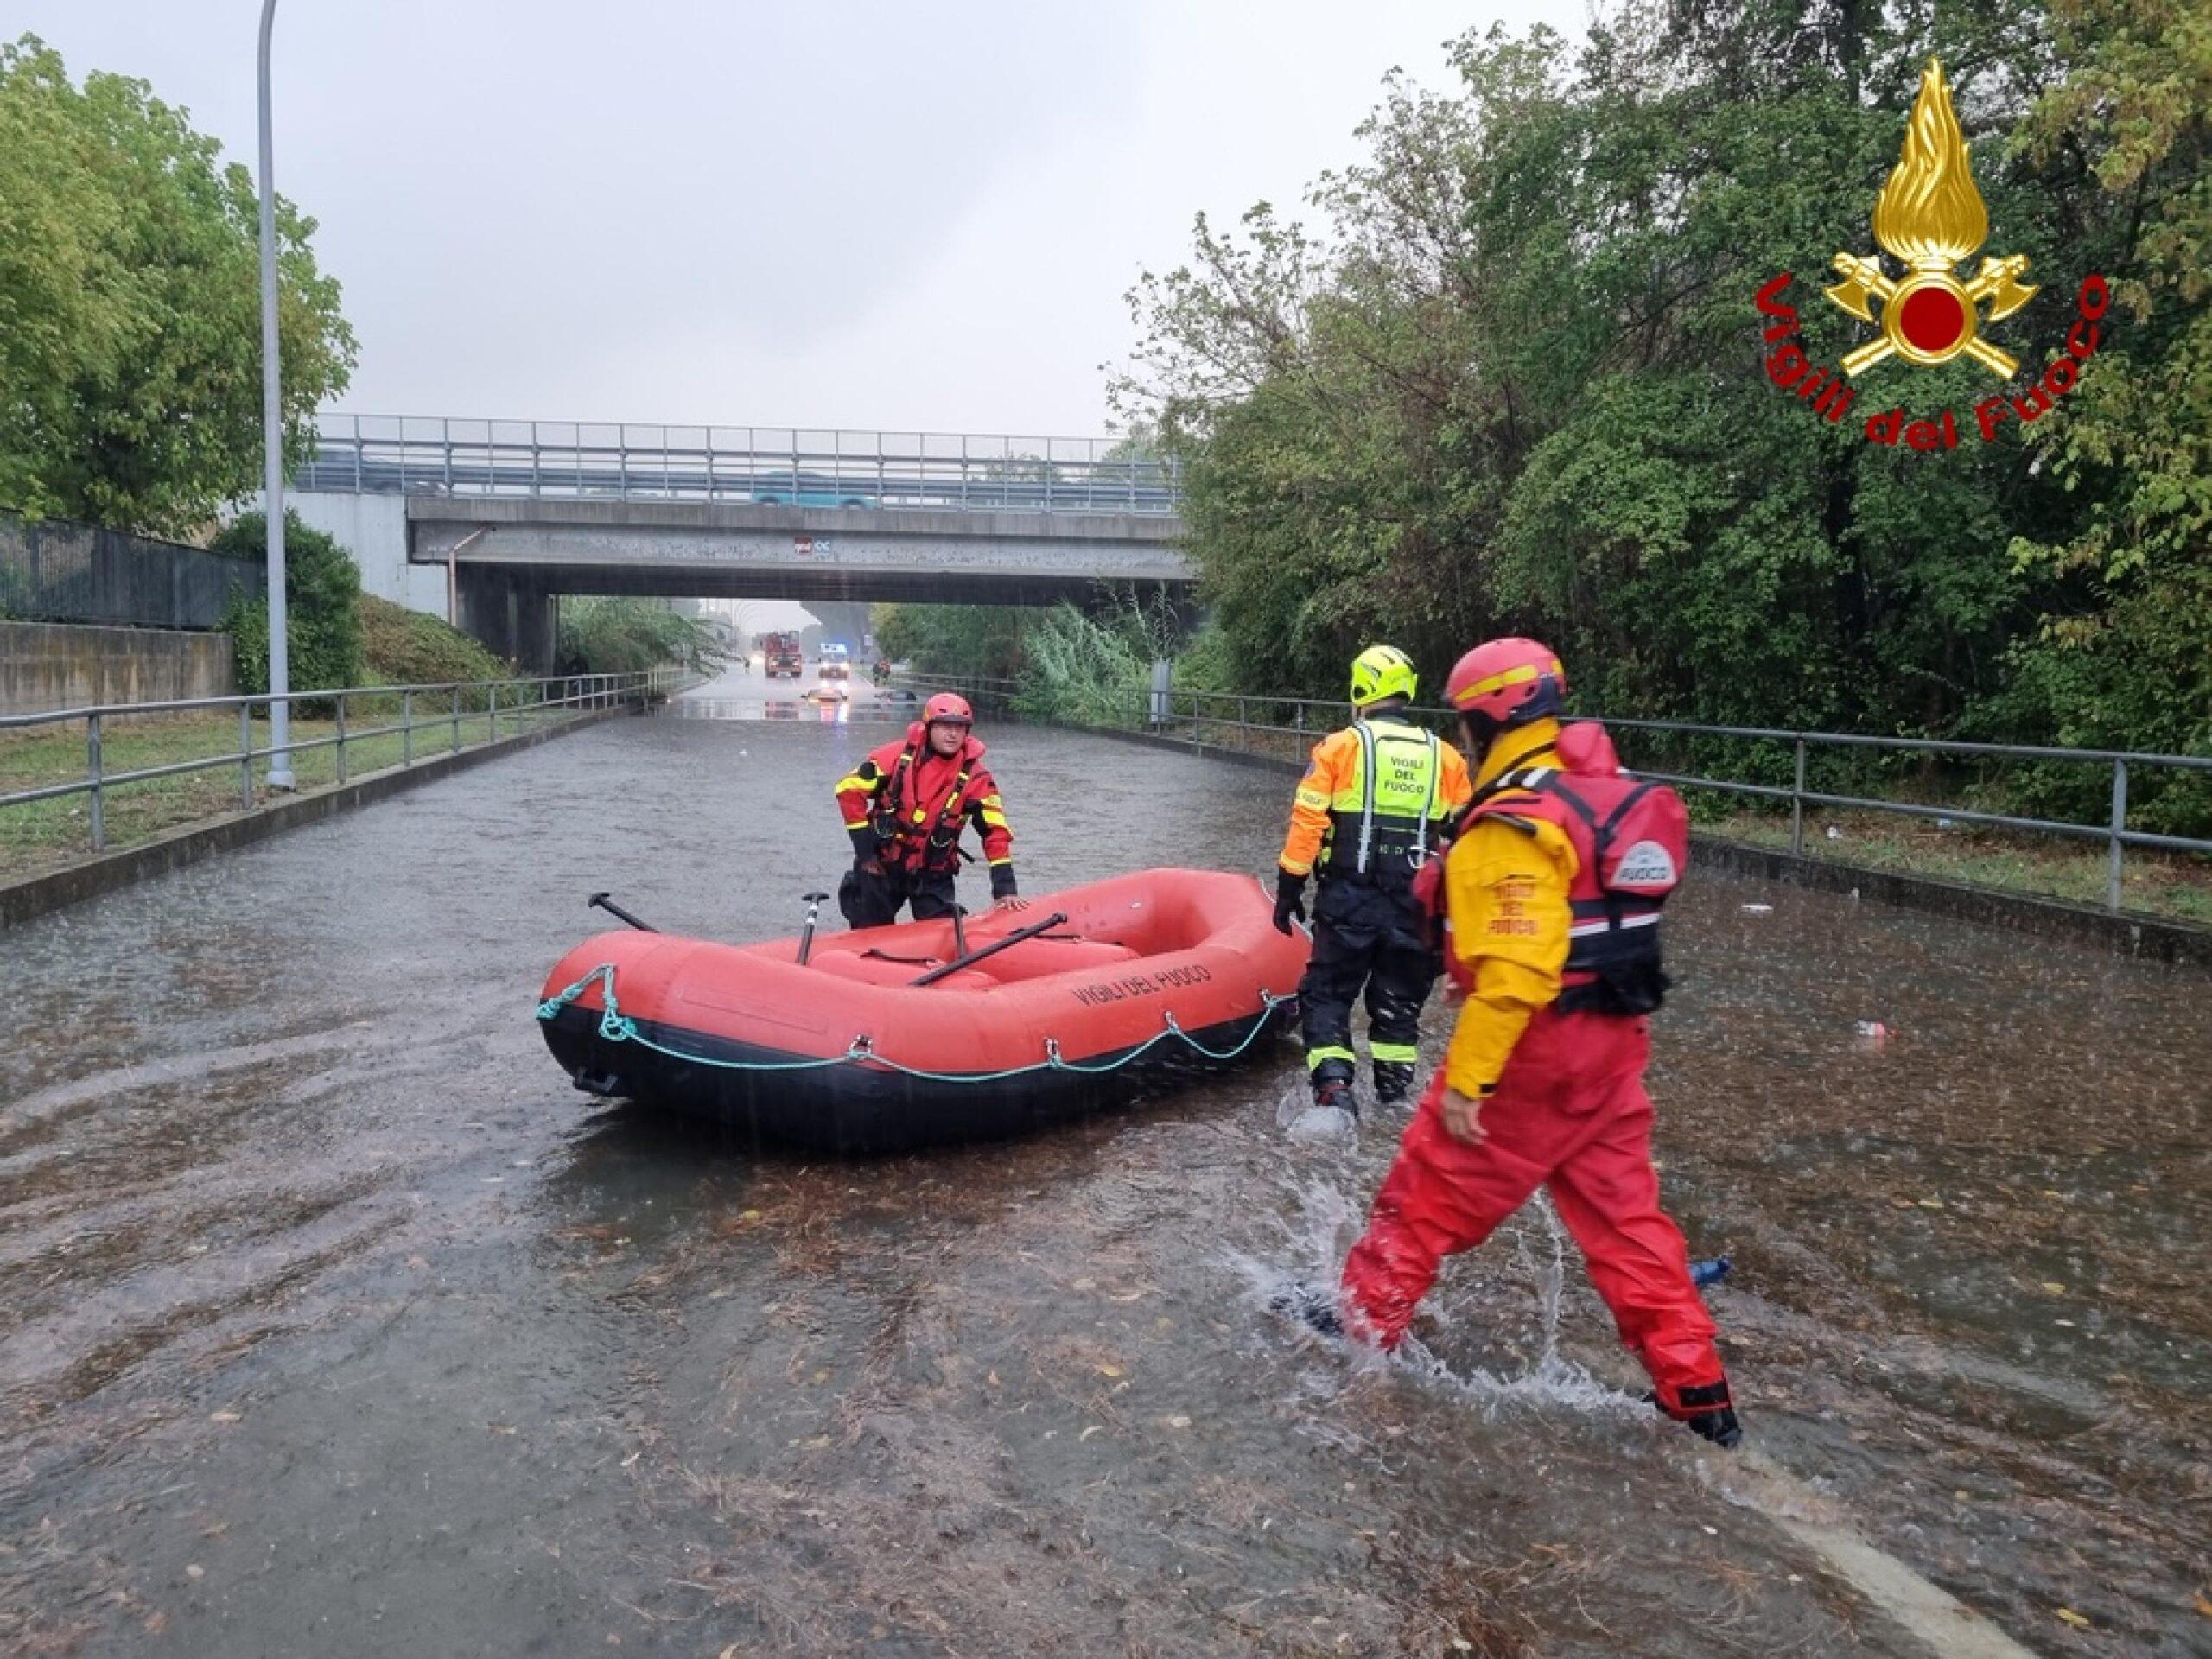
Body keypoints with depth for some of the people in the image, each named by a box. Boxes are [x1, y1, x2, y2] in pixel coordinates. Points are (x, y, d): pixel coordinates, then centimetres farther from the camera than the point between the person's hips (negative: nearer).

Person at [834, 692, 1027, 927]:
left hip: (933, 878, 0)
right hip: (880, 867, 0)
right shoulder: (898, 755, -11)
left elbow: (996, 832, -7)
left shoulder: (976, 777, -9)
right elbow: (849, 789, -6)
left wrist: (1005, 890, -13)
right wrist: (865, 849, -7)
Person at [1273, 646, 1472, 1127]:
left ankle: (1335, 1093, -5)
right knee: (1399, 1000, 18)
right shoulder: (1445, 757, 5)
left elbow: (1307, 822, -7)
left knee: (1326, 995, 8)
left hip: (1348, 899, -3)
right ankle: (1395, 1095, 27)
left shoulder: (1340, 747, -4)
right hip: (1415, 905, 3)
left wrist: (1289, 887, 1)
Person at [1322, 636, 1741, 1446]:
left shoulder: (1516, 823, -21)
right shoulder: (1606, 793, 7)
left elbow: (1514, 973, -27)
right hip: (1612, 1042, 9)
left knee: (1429, 1193, 9)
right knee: (1623, 1213, 16)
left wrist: (1466, 1078, -22)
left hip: (1534, 1048, -8)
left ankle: (1361, 1324, 25)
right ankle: (1695, 1386, 22)